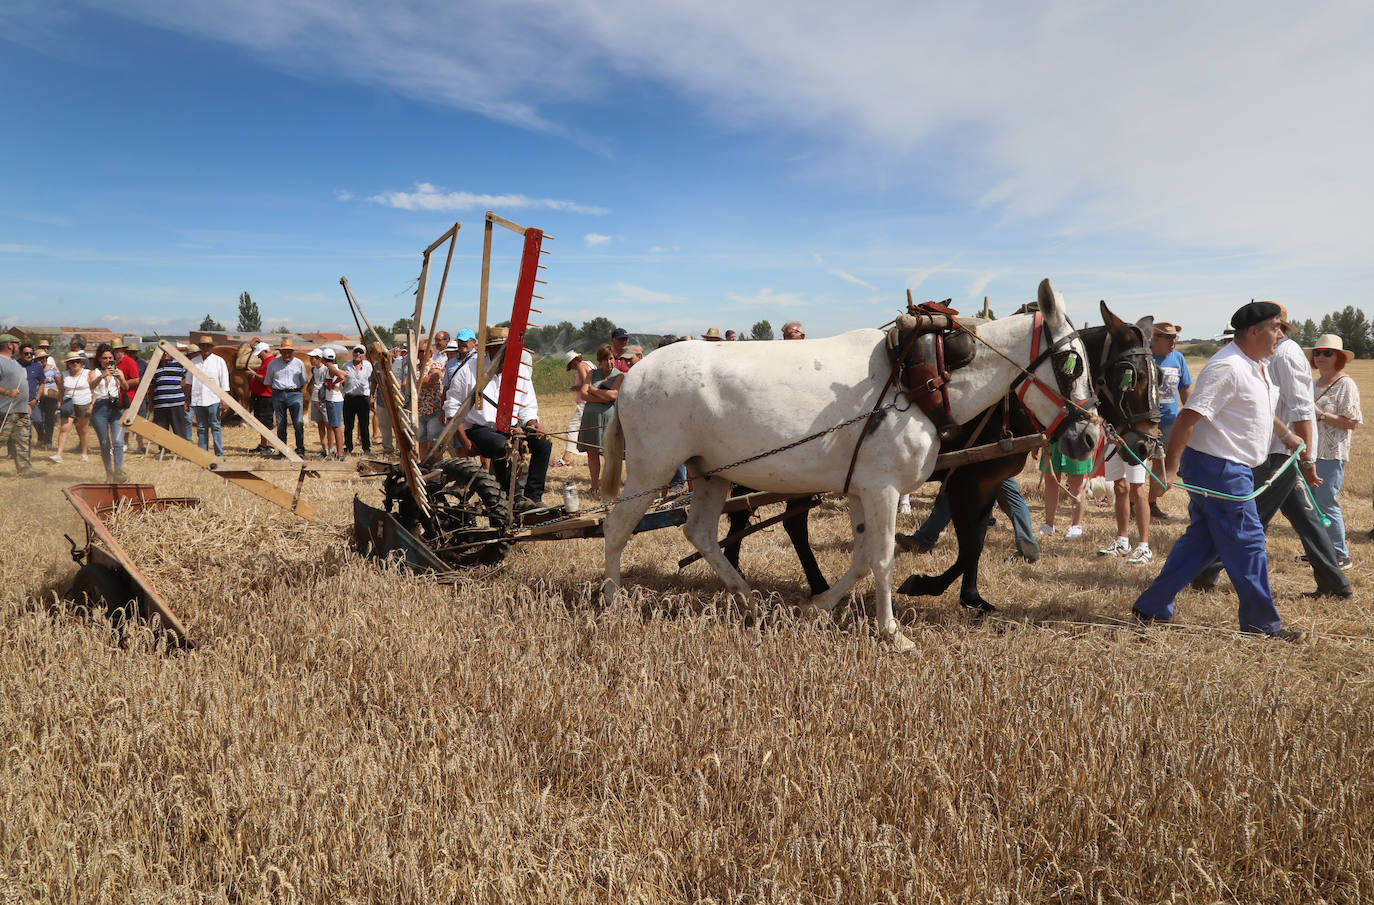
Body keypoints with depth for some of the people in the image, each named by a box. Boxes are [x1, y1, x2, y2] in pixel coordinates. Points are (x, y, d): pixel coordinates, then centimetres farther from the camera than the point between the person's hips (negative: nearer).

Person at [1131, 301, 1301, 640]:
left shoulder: (1258, 366, 13)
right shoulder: (1227, 367, -19)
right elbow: (1188, 416, -25)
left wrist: (1287, 435, 43)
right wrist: (1169, 468, -28)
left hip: (1232, 468, 11)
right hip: (1219, 470, -11)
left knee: (1201, 539, 12)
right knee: (1247, 543, -1)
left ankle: (1151, 607, 16)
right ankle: (1262, 623, 13)